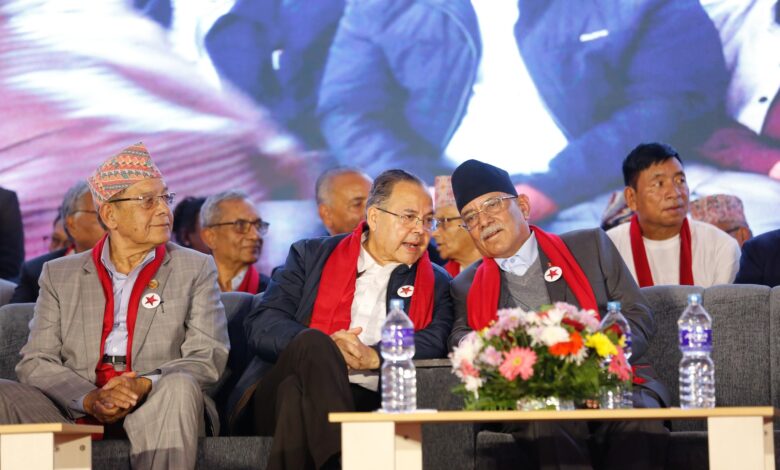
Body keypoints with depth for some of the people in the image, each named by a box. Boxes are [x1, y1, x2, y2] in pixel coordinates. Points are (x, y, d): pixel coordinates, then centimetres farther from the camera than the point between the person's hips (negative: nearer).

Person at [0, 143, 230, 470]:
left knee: (178, 387, -35)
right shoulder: (59, 275, 15)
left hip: (157, 414, -1)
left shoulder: (196, 269, 13)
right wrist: (90, 400, -16)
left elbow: (208, 358, 2)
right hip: (77, 417, 1)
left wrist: (143, 386, -18)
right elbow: (35, 363, 5)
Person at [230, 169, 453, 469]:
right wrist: (323, 347, -14)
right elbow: (260, 326, 5)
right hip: (277, 396, 1)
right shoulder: (310, 256, 18)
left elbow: (439, 341, 1)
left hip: (368, 402, -1)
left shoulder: (435, 284, 21)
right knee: (314, 342, -35)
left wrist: (374, 356, -16)